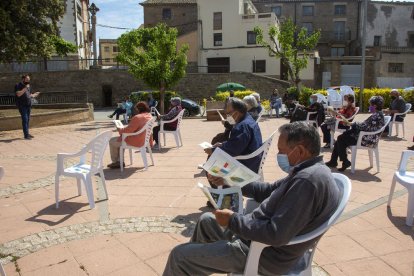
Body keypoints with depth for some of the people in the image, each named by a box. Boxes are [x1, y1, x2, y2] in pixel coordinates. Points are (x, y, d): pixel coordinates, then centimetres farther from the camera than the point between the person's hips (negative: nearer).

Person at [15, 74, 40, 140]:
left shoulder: (28, 86, 17)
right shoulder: (18, 86, -5)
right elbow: (18, 94, -20)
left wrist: (34, 95, 4)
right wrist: (25, 88, -22)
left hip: (28, 105, 7)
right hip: (22, 105, -7)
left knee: (28, 119, 8)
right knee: (25, 119, -12)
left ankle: (27, 133, 15)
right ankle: (26, 135, -13)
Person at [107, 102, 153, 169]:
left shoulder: (137, 117, -25)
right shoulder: (149, 116, 4)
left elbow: (128, 130, -22)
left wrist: (120, 130, -4)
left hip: (136, 142, -10)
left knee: (112, 141, 9)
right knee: (119, 139, 29)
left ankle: (115, 162, 24)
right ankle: (120, 161, 29)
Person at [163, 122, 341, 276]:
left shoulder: (308, 180, -29)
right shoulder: (310, 171, 5)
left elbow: (276, 234, -33)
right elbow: (269, 191, 15)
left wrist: (233, 220, -20)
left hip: (266, 254, -10)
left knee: (179, 255, -7)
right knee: (206, 220, 26)